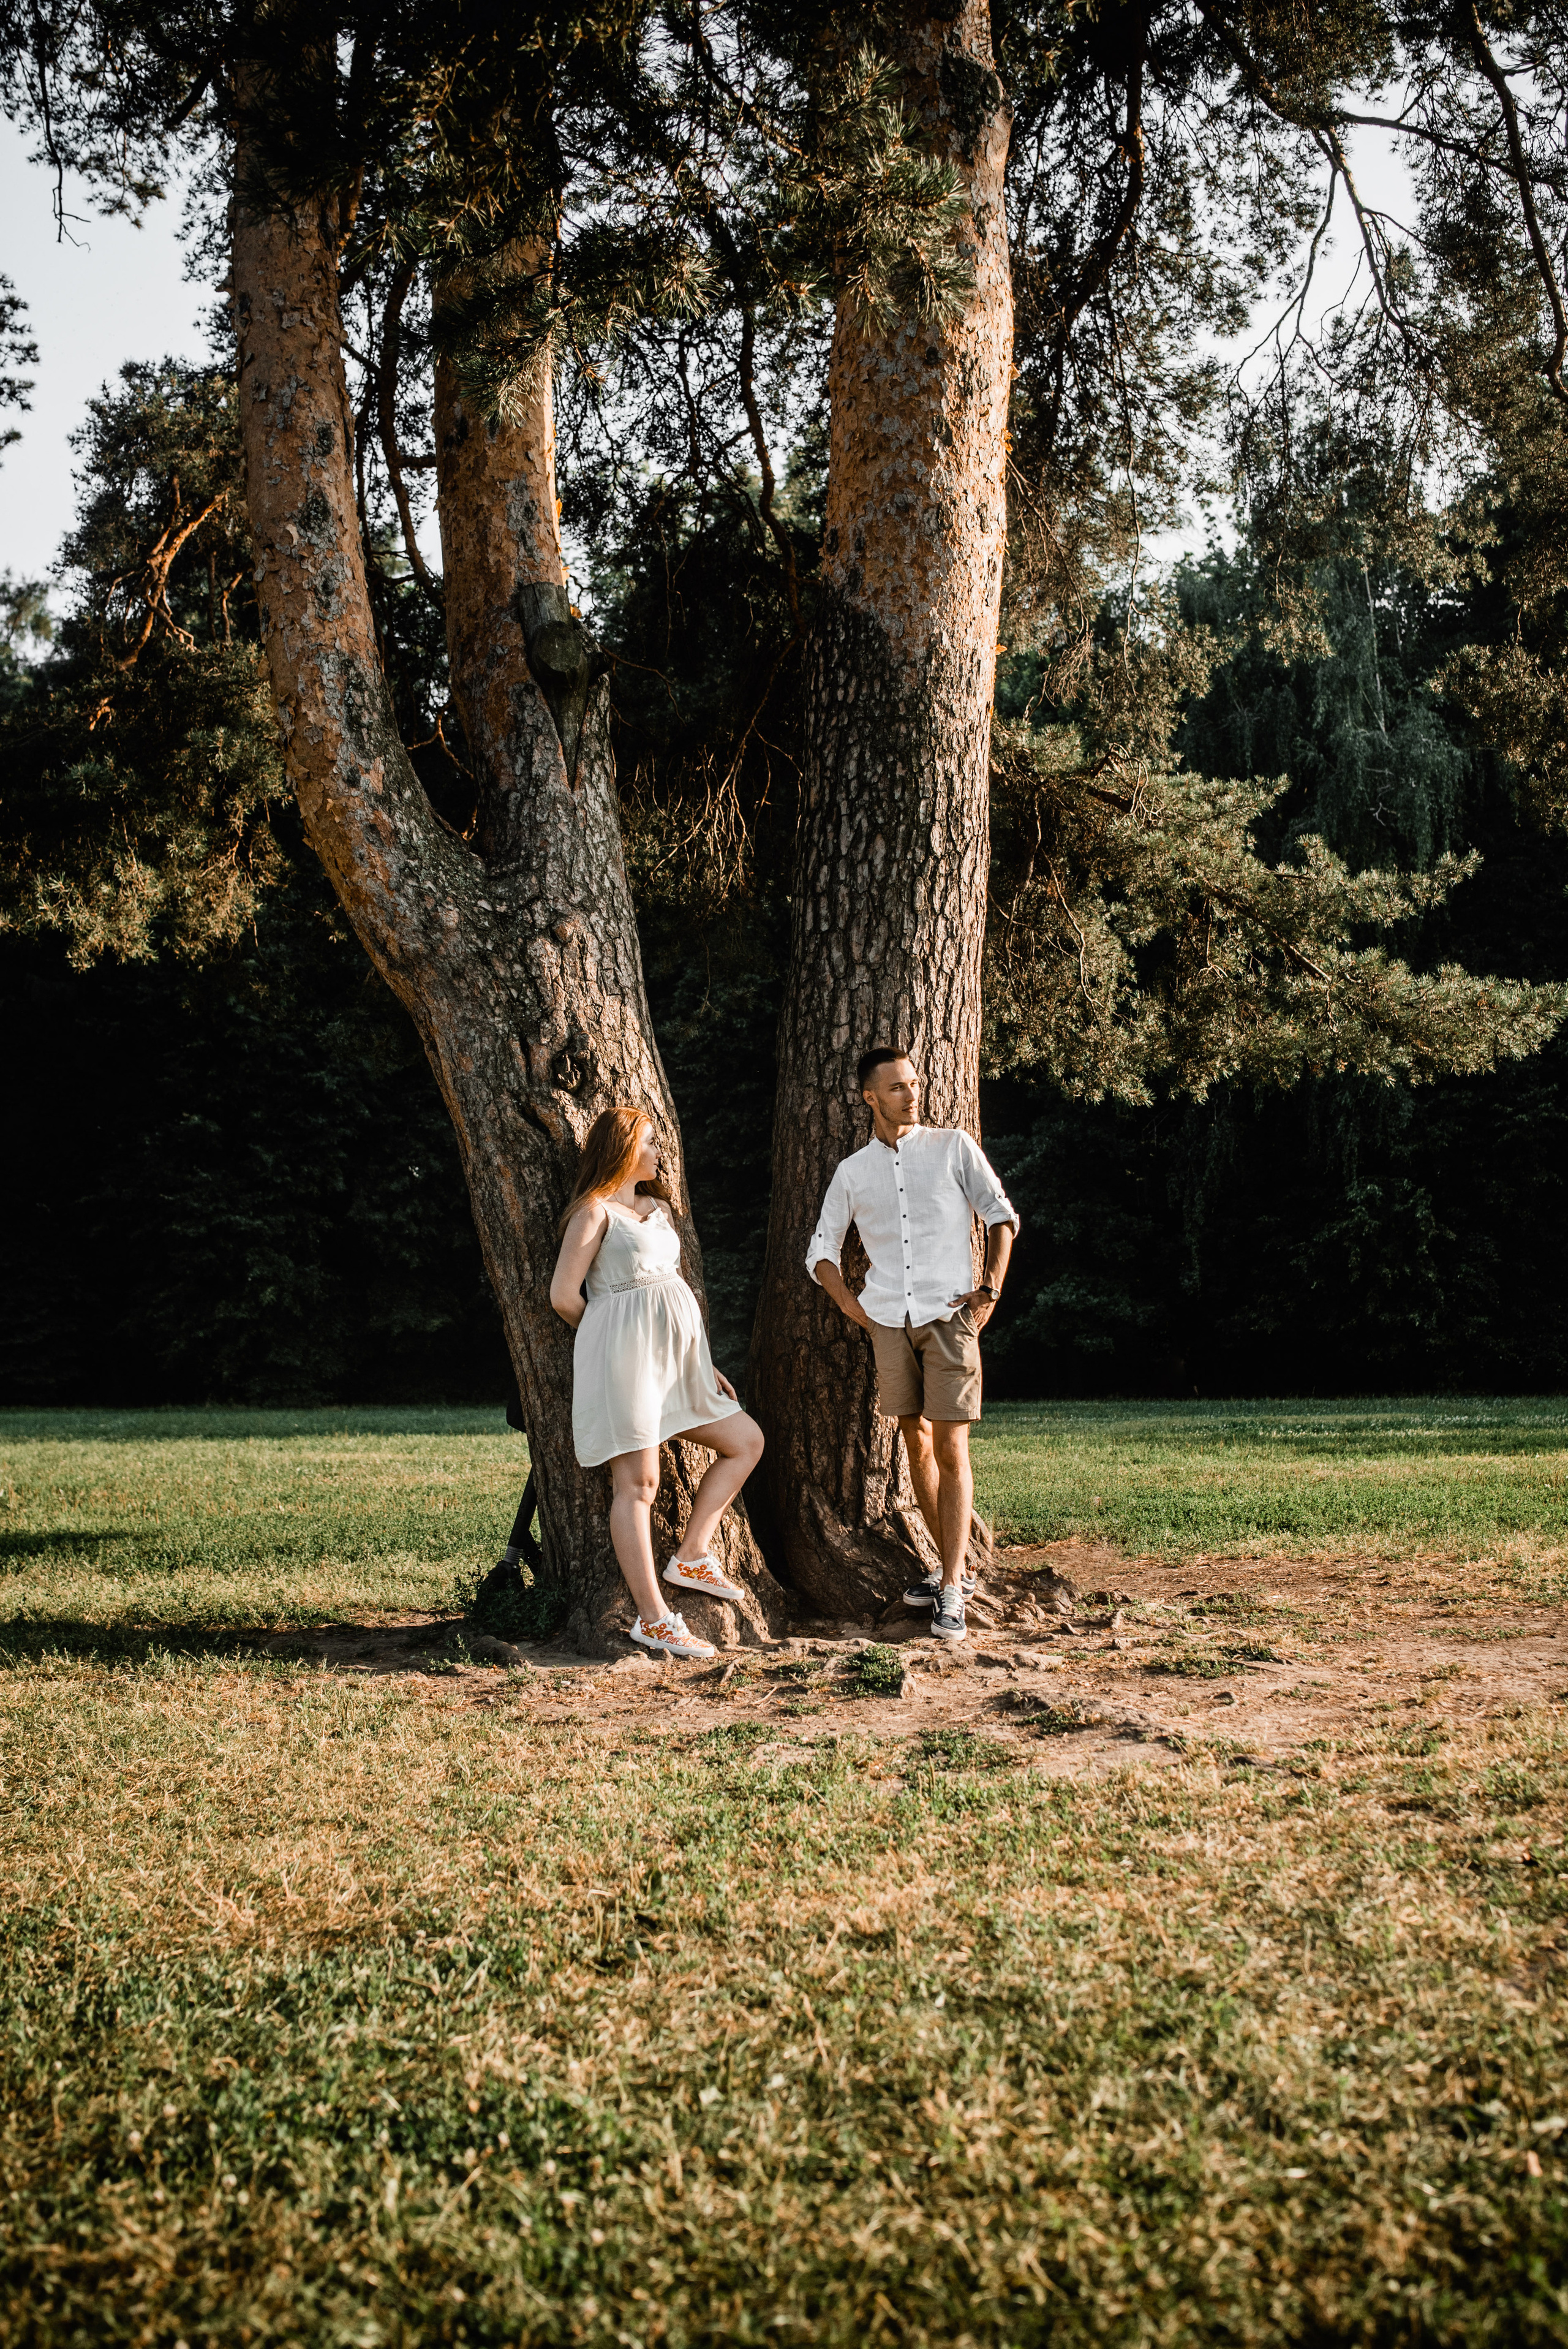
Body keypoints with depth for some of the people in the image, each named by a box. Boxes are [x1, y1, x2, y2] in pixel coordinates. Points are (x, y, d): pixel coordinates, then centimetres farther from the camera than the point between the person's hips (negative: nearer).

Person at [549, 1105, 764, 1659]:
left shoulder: (658, 1208, 21)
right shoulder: (596, 1209, -3)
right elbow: (564, 1295, -7)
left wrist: (701, 1362, 17)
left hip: (674, 1354, 9)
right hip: (625, 1353, -9)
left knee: (746, 1441, 10)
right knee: (638, 1482, -10)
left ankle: (691, 1557, 11)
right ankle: (652, 1618, -11)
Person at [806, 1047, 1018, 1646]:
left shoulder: (953, 1145, 3)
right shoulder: (852, 1172, 9)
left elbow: (1000, 1214, 7)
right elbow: (821, 1250, 18)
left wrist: (991, 1289, -3)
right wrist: (848, 1302, 2)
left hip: (949, 1315, -3)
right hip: (889, 1321, 3)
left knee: (951, 1449, -9)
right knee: (916, 1443, 9)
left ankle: (952, 1592, -8)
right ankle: (953, 1567, 23)